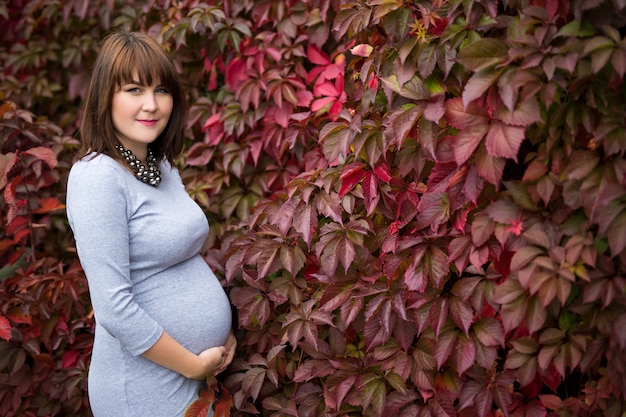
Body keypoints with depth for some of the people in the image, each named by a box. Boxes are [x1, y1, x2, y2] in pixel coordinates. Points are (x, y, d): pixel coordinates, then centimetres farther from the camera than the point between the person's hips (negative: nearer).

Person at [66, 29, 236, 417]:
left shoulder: (164, 167, 5)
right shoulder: (97, 178, -19)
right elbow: (114, 308, -23)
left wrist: (226, 333, 3)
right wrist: (194, 365, -16)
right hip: (146, 385, -7)